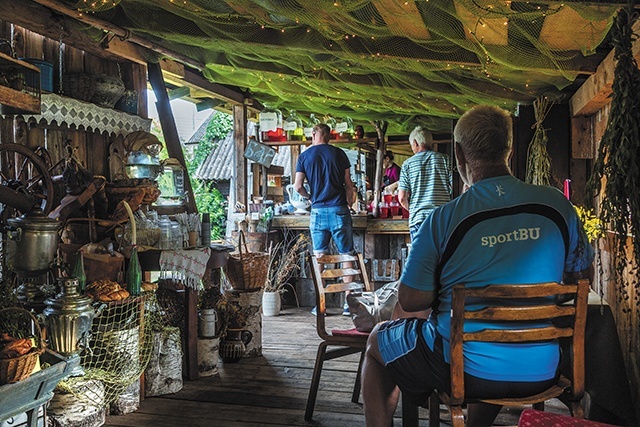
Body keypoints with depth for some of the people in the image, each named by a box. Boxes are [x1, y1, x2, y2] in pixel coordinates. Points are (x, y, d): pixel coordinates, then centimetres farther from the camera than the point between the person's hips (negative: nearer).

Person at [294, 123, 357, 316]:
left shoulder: (304, 156, 5)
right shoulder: (338, 154, 4)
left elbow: (298, 186, 1)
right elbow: (349, 184, 3)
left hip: (318, 211, 1)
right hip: (339, 210, -1)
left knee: (319, 258, 7)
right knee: (346, 256, 4)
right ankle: (349, 302, 1)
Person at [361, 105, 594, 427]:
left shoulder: (443, 220, -18)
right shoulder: (558, 205, -6)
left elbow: (410, 300, -12)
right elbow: (579, 277, 7)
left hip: (466, 370, -4)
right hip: (540, 373, 5)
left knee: (377, 341, 21)